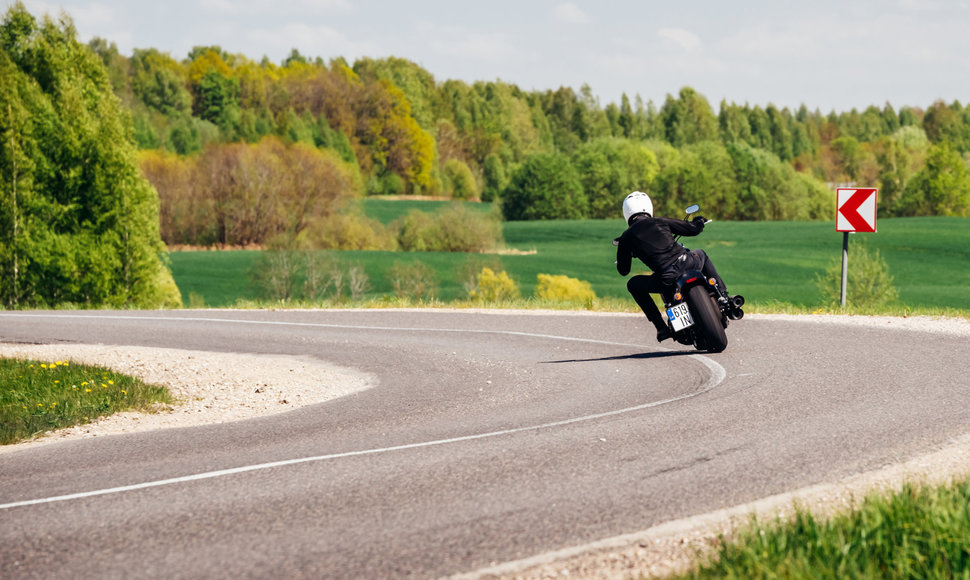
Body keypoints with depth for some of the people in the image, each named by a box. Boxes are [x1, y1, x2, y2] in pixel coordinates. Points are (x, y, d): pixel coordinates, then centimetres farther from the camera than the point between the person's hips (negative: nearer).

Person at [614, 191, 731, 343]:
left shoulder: (627, 237, 10)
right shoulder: (661, 222, 14)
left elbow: (623, 270, 19)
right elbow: (693, 229, 19)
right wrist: (699, 222, 44)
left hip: (666, 279, -2)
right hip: (687, 263, 3)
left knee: (633, 285, 25)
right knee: (701, 254, 38)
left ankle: (662, 328, 18)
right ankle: (723, 297, 29)